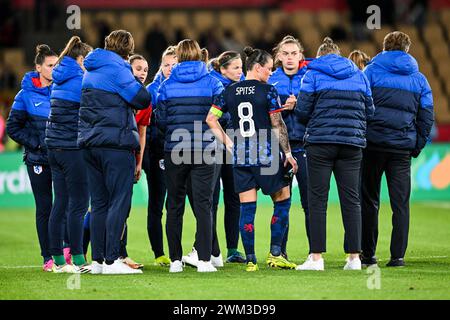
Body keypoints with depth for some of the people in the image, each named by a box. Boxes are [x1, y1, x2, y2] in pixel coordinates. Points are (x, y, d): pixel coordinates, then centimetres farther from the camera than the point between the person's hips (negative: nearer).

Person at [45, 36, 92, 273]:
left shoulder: (60, 79, 16)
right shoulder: (80, 81, -11)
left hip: (54, 147, 8)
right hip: (73, 148, -8)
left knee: (60, 204, 9)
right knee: (78, 204, -5)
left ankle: (58, 260, 10)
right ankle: (78, 260, -7)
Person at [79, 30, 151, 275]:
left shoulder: (91, 70, 16)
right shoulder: (116, 68, -10)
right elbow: (143, 99, -12)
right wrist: (135, 82, 7)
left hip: (90, 143, 8)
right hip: (116, 143, -8)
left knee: (99, 203, 10)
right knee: (119, 201, -5)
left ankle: (97, 260, 10)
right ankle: (111, 261, -10)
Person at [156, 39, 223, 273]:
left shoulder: (167, 85, 1)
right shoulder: (212, 83, -1)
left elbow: (160, 120, 2)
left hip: (174, 150, 1)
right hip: (204, 150, -1)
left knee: (174, 205, 10)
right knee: (203, 204, 0)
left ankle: (175, 260, 10)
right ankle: (204, 260, -7)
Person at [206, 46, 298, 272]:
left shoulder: (229, 92, 7)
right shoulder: (268, 91, -6)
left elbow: (211, 119, 4)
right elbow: (278, 125, -7)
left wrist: (229, 144, 8)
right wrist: (288, 153, 0)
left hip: (240, 158, 4)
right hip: (266, 156, -4)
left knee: (247, 209, 5)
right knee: (282, 201, 11)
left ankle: (250, 260, 3)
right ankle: (274, 254, 5)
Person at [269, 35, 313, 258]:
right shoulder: (272, 80, 9)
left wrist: (298, 105, -19)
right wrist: (283, 107, -14)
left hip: (305, 145, -2)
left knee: (310, 202, -2)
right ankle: (280, 251, 11)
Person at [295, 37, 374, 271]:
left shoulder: (313, 74, 2)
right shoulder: (358, 75, 13)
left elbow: (302, 111, -2)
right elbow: (369, 110, 15)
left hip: (321, 141, -3)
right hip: (353, 142, 3)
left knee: (317, 200, 0)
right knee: (351, 199, 6)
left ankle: (316, 256, -4)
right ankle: (354, 257, 4)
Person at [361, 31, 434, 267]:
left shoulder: (371, 71, 3)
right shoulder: (419, 79, 11)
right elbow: (427, 117, 9)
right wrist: (417, 147, 14)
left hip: (373, 143, -1)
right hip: (403, 148, 1)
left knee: (369, 201, 7)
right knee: (401, 203, 3)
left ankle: (368, 254, 7)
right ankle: (398, 255, -2)